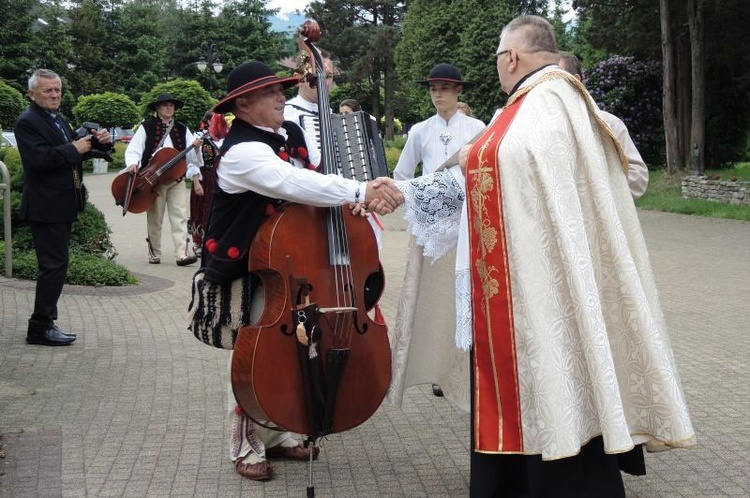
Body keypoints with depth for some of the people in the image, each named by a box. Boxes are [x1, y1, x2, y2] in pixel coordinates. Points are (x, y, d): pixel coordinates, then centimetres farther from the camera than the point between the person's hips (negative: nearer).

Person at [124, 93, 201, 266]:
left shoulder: (182, 129, 11)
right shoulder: (147, 127, 3)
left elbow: (191, 156, 7)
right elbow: (133, 149, -2)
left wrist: (195, 147, -15)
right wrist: (133, 163, -21)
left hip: (177, 179, 2)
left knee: (180, 216, -8)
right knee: (154, 219, 5)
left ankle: (183, 254, -15)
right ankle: (154, 254, 16)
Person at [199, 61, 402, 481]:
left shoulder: (293, 133, 3)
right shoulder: (243, 151, -23)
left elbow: (319, 176, -1)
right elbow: (296, 184, -38)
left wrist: (371, 186, -22)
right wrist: (361, 191, -45)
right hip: (247, 274, -8)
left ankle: (277, 435, 31)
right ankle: (247, 448, 18)